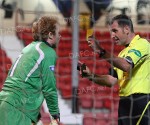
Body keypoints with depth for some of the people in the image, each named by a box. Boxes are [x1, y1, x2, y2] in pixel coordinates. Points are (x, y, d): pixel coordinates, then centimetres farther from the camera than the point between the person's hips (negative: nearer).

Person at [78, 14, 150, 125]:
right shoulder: (123, 53, 22)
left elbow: (126, 66, -23)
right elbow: (112, 80, 16)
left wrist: (102, 52, -26)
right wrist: (91, 75, 3)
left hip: (140, 102, -9)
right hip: (124, 102, 9)